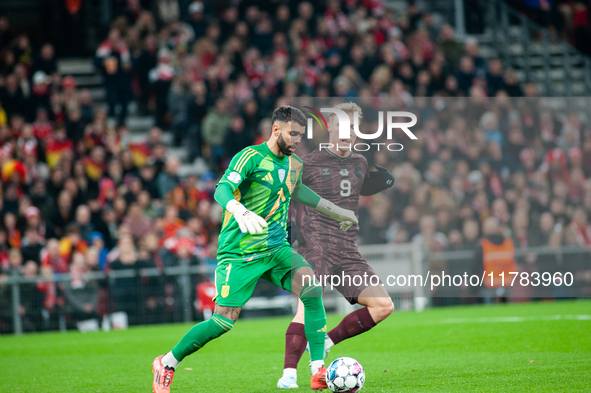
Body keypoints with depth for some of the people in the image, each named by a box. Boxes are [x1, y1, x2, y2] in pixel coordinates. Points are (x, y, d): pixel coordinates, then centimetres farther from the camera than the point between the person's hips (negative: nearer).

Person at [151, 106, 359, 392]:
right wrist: (240, 211, -47)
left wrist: (335, 211, 39)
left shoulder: (294, 164, 11)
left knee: (311, 287, -20)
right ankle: (167, 364, 13)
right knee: (225, 321, -9)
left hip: (276, 248, 6)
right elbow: (222, 190, -26)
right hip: (239, 251, -6)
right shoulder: (251, 157, -12)